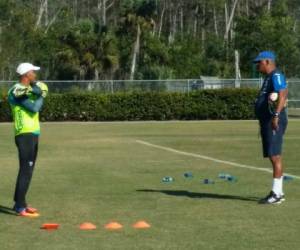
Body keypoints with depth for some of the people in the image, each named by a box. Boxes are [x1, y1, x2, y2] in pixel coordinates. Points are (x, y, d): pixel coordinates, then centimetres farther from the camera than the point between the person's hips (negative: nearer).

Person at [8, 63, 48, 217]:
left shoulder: (30, 88, 15)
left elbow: (43, 89, -5)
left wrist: (32, 90, -23)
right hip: (25, 135, -10)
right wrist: (41, 97, -4)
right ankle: (20, 208, -15)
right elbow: (34, 108, -20)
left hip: (33, 134, 10)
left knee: (27, 169, 15)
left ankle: (19, 203, 23)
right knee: (26, 170, -13)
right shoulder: (17, 91, -13)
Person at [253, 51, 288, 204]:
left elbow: (283, 94, -25)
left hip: (274, 122, -11)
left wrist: (276, 115, -34)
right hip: (267, 122, 11)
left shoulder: (276, 76, -11)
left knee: (275, 157, -11)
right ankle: (278, 193, 18)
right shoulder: (269, 78, 22)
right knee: (274, 157, 13)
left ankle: (276, 194, -12)